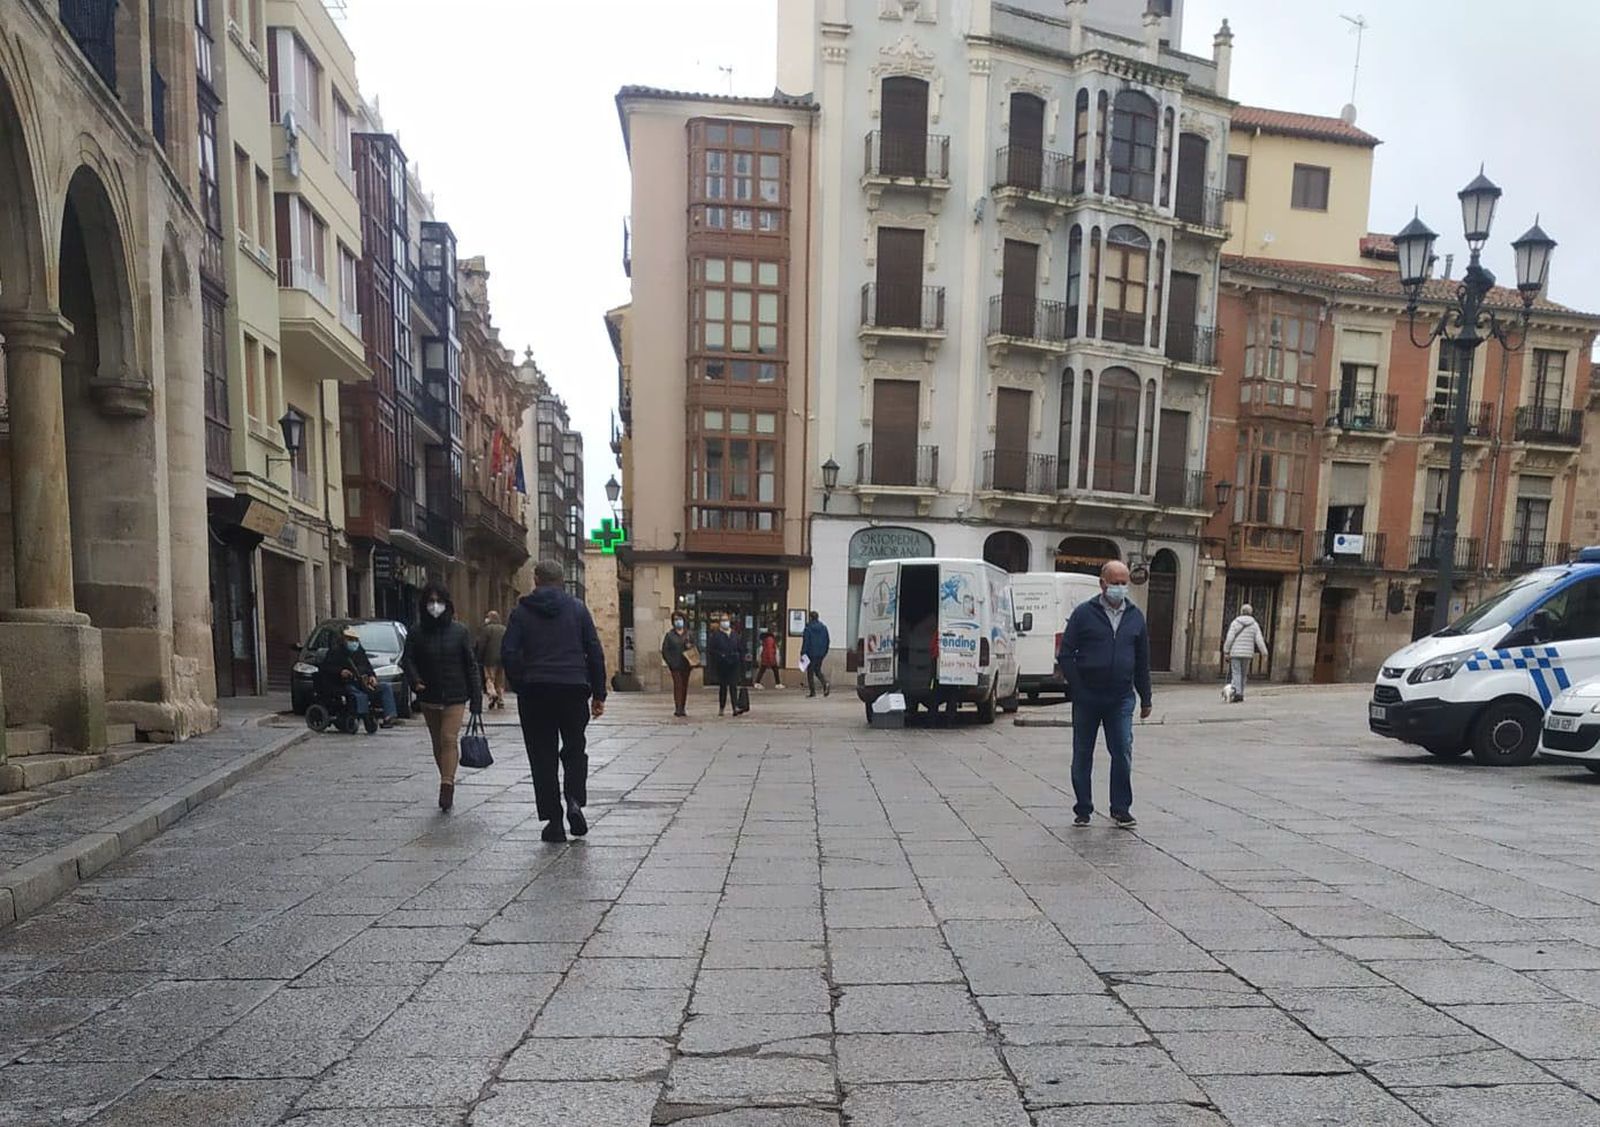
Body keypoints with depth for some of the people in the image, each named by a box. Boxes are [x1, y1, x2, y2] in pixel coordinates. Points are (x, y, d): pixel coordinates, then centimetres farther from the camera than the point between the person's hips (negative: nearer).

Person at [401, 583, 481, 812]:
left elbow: (470, 665, 0)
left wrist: (476, 698, -3)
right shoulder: (417, 632, 2)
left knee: (449, 739, -14)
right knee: (437, 742, 12)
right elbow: (407, 660, 3)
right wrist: (415, 680, -19)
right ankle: (447, 784, 24)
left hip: (454, 695, -3)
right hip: (428, 696, 3)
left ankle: (447, 785, -17)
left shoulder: (460, 631, -2)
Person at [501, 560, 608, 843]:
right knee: (575, 748, 17)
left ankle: (553, 821, 8)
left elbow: (508, 653, -3)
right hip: (573, 688, 0)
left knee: (543, 756, 7)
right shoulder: (577, 609, 5)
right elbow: (595, 652, 2)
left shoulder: (522, 611, 4)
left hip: (534, 692, 0)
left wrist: (519, 687, 6)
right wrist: (598, 694, 6)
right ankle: (575, 800, -4)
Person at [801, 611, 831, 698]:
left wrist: (802, 653, -9)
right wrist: (825, 652, 19)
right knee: (818, 670, 18)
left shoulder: (808, 628, -10)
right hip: (821, 654, 5)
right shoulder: (824, 628, 7)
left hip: (811, 654, -5)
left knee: (810, 672, 5)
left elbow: (805, 642, -12)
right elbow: (827, 641, 11)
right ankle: (825, 684, -6)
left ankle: (812, 691, 3)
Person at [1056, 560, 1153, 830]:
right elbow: (1065, 655, -2)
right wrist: (1078, 688, -10)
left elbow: (1142, 660, 14)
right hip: (1087, 698, -2)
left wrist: (1145, 699, 12)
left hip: (1121, 699, 2)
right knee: (1082, 755, 7)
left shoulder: (1136, 616, 8)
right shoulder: (1084, 613, -2)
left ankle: (1121, 809, 12)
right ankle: (1083, 810, 19)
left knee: (1123, 754, -2)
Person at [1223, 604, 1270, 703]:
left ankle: (1237, 693, -20)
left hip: (1235, 653, -2)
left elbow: (1229, 638, -8)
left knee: (1236, 674, -2)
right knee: (1244, 674, 13)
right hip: (1248, 653, 2)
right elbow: (1259, 640, -5)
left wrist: (1226, 651, -2)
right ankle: (1240, 694, 15)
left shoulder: (1235, 623, -1)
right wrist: (1264, 652, -2)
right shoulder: (1254, 624, 3)